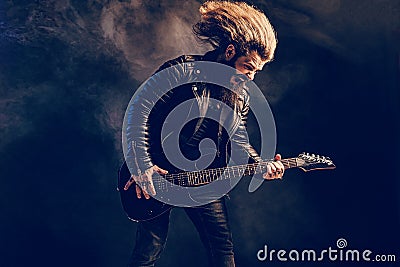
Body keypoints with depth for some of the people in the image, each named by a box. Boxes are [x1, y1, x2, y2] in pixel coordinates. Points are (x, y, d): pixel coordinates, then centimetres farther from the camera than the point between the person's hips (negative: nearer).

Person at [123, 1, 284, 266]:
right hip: (157, 173, -5)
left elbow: (238, 140, 15)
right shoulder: (183, 71, -15)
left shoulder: (240, 95, 6)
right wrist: (141, 166, -17)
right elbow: (137, 111, -16)